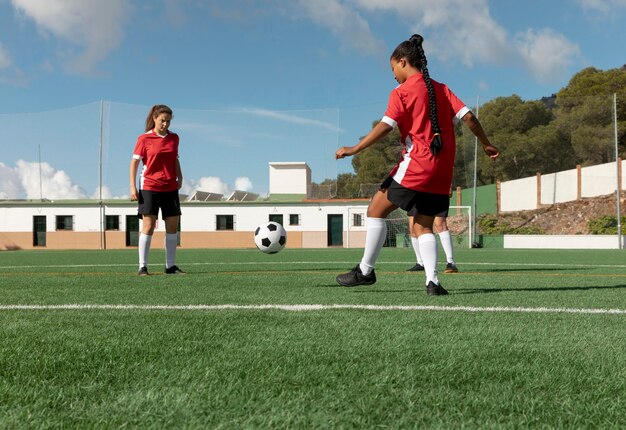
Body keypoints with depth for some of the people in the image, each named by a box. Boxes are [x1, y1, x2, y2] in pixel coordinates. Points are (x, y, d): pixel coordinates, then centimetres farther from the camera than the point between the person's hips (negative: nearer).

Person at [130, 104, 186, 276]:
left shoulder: (174, 138, 8)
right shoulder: (144, 138, -4)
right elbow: (134, 161, -2)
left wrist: (179, 177, 4)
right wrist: (133, 187, -8)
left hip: (170, 188, 5)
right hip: (149, 187, -5)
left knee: (173, 226, 5)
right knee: (148, 226, -7)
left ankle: (170, 265, 14)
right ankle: (142, 266, -1)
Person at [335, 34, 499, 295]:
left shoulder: (402, 92, -3)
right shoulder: (440, 89, 15)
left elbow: (385, 127, -15)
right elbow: (468, 117, 8)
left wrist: (354, 149, -13)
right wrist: (487, 145, 19)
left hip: (417, 164, -7)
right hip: (442, 170, 7)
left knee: (376, 209, 3)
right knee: (423, 226, 12)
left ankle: (365, 270, 3)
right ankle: (432, 281, -3)